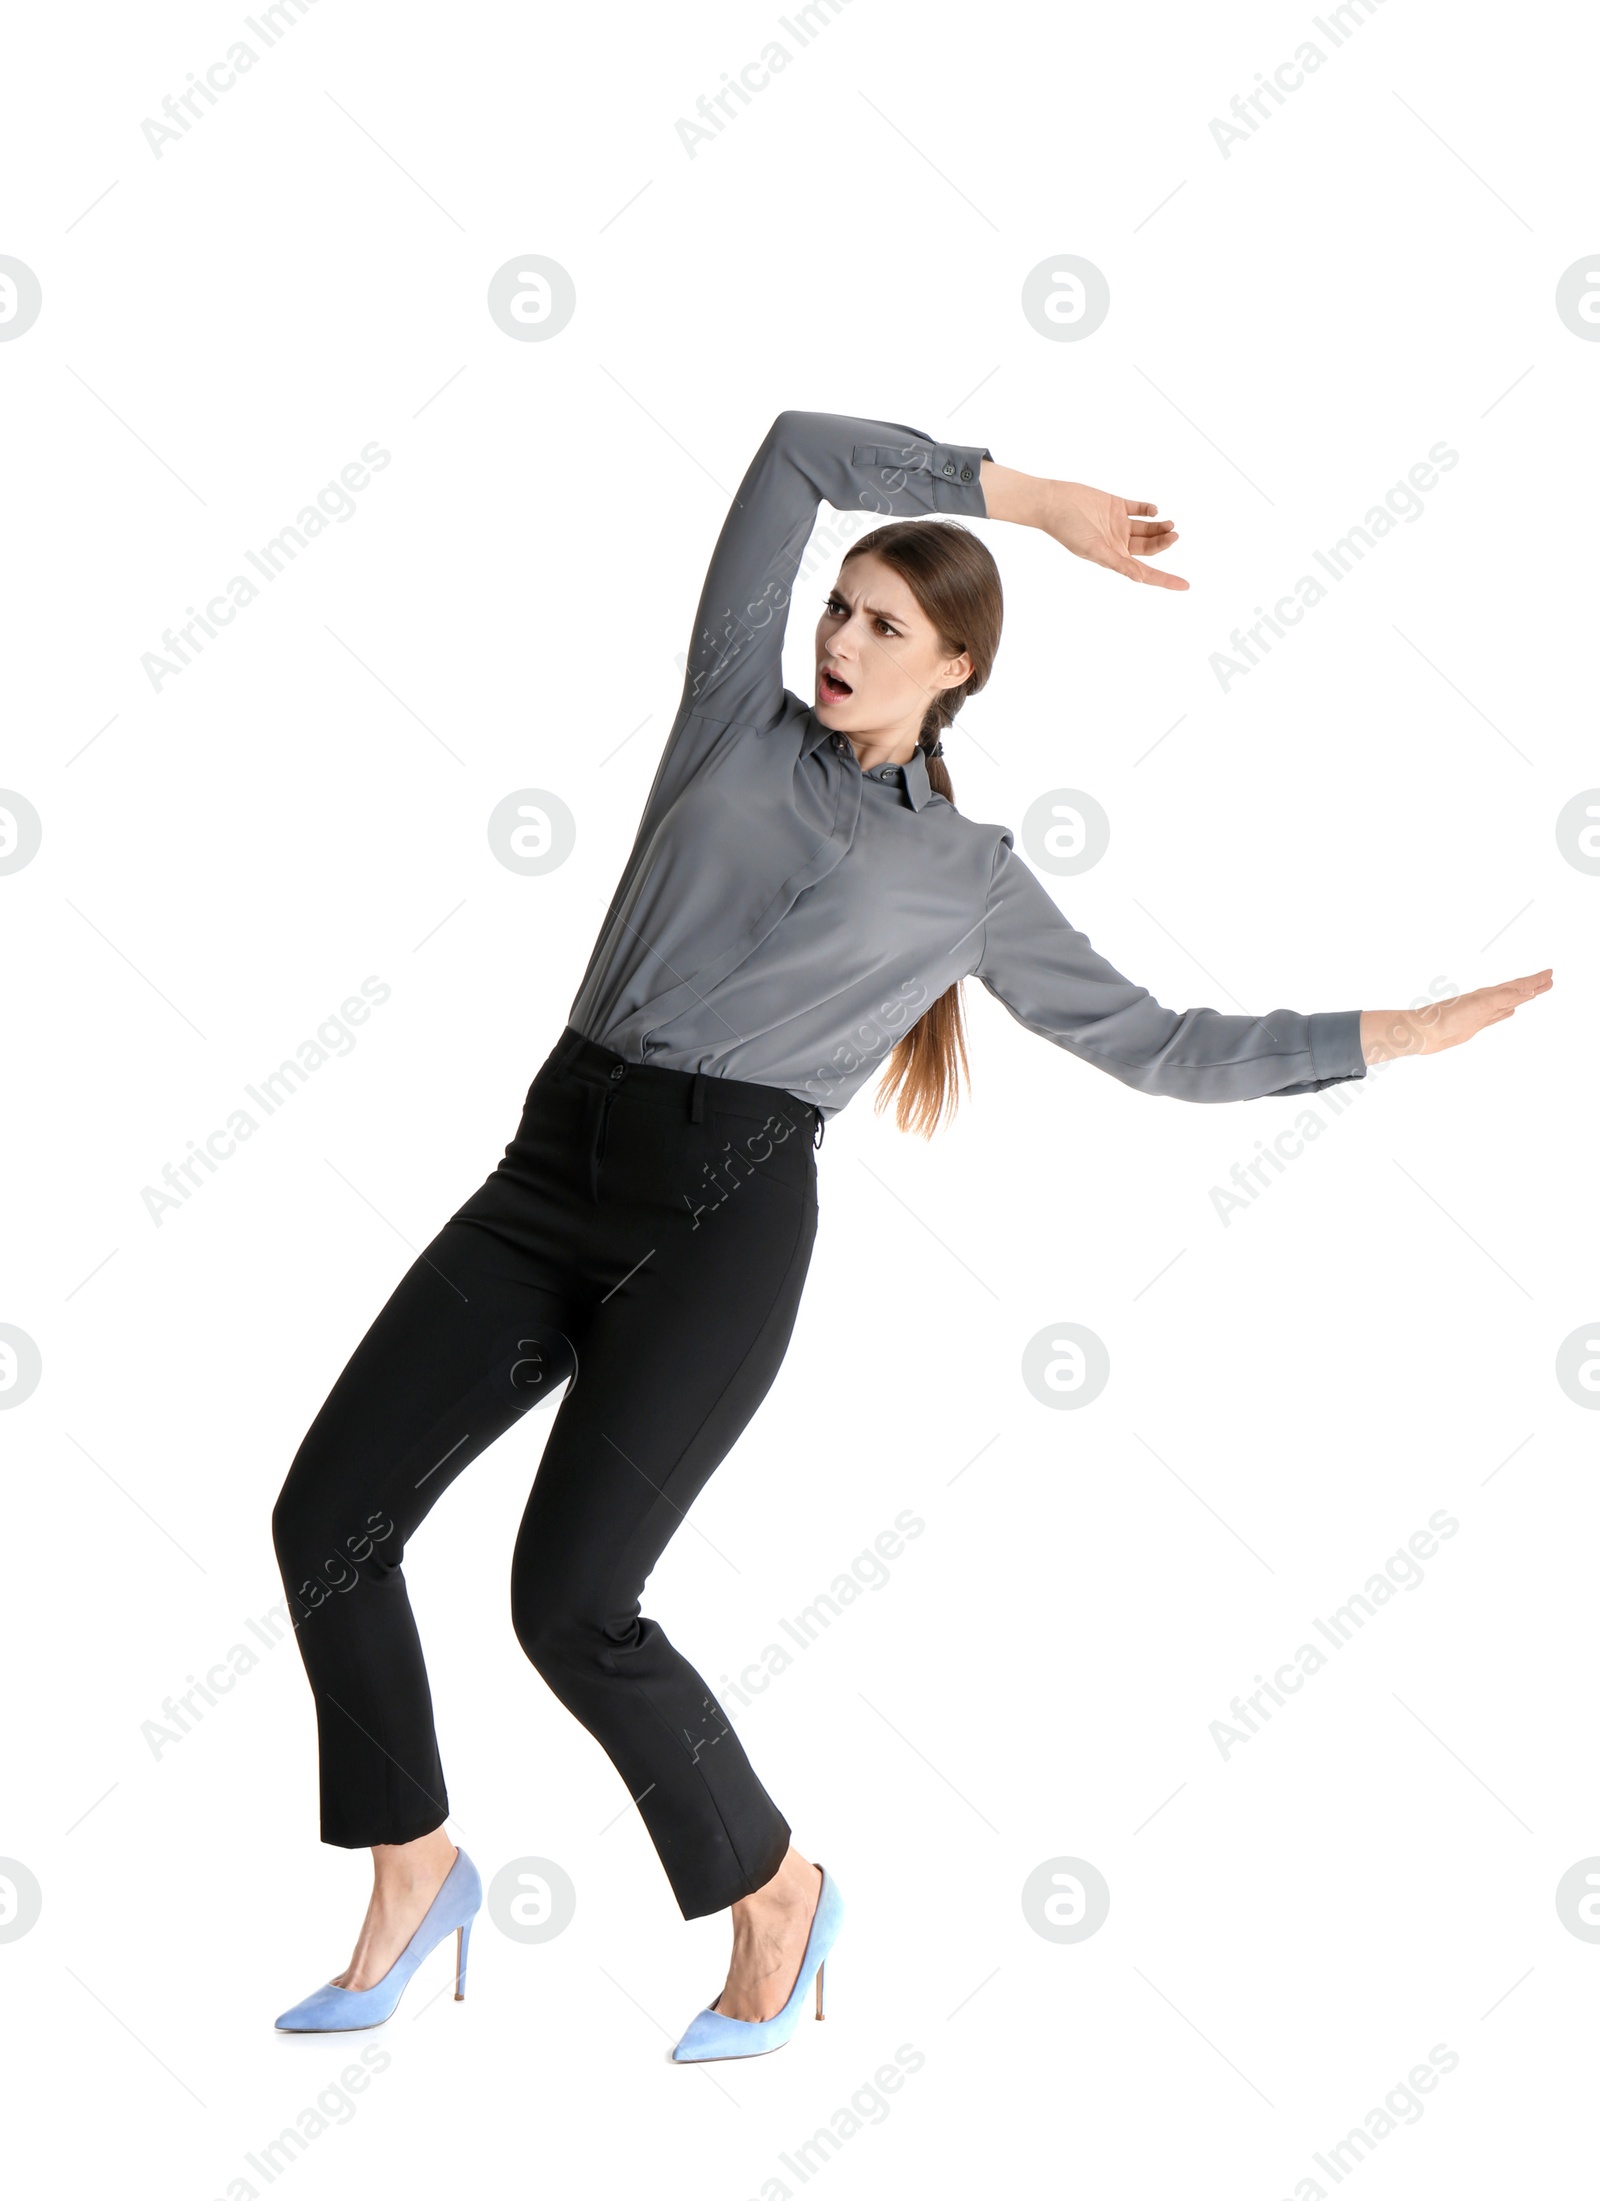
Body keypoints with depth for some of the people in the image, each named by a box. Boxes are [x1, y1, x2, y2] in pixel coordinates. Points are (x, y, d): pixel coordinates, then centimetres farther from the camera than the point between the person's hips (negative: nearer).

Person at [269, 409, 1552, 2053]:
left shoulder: (970, 875, 11)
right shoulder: (739, 718, 15)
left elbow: (1153, 1044, 15)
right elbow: (794, 451, 13)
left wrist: (1388, 1035, 12)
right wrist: (1023, 496, 15)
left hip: (724, 1212, -4)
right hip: (552, 1168, 4)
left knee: (570, 1604, -14)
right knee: (327, 1517, -5)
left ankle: (771, 1890, 11)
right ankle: (414, 1872, 16)